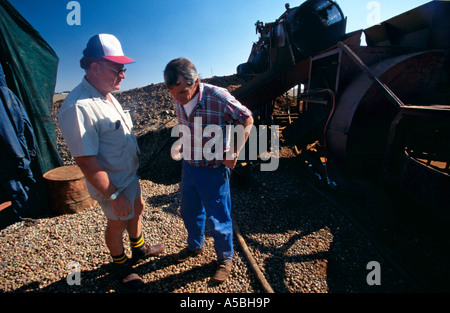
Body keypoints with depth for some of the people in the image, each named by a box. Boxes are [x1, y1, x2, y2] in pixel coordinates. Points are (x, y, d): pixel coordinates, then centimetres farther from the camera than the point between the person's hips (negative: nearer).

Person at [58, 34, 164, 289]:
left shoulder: (107, 95, 2)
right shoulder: (78, 107, -30)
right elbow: (86, 162, -29)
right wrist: (114, 196, -25)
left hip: (129, 174, 9)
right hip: (112, 183, -9)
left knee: (137, 210, 25)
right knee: (118, 223, 14)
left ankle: (139, 250, 51)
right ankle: (120, 264, 42)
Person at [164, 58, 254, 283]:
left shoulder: (218, 97, -24)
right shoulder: (178, 100, -5)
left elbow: (247, 119, -12)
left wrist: (234, 153, -14)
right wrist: (180, 145, 0)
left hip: (213, 170, -6)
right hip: (189, 166, 6)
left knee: (218, 220, 10)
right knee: (190, 213, 24)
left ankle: (225, 258, 38)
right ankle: (195, 246, 53)